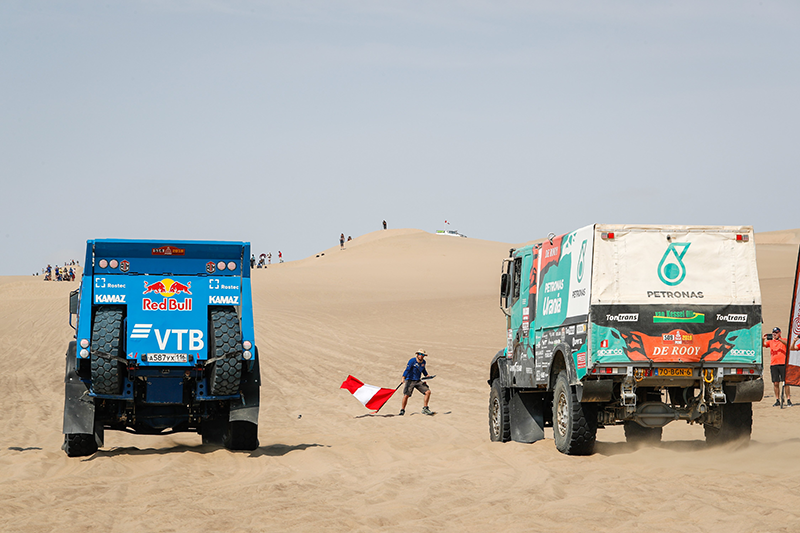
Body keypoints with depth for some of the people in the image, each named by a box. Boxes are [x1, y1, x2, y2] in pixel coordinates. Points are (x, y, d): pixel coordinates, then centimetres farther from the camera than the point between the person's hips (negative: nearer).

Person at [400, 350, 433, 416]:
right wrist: (403, 377, -34)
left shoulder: (423, 362, 8)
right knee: (406, 395, -16)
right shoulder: (412, 361, -13)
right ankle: (402, 410, 3)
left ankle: (425, 409, 6)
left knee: (428, 392, -4)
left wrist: (426, 375, 11)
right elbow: (407, 369, -22)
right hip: (410, 381, -6)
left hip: (418, 381, 6)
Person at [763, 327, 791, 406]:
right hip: (773, 364, 3)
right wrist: (763, 339, -16)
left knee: (785, 382, -5)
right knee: (775, 383, 2)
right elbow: (762, 345, 3)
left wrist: (778, 339, -23)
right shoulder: (770, 342, 15)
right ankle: (777, 400, 7)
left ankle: (788, 399, -3)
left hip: (783, 363, -3)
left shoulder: (783, 340, 8)